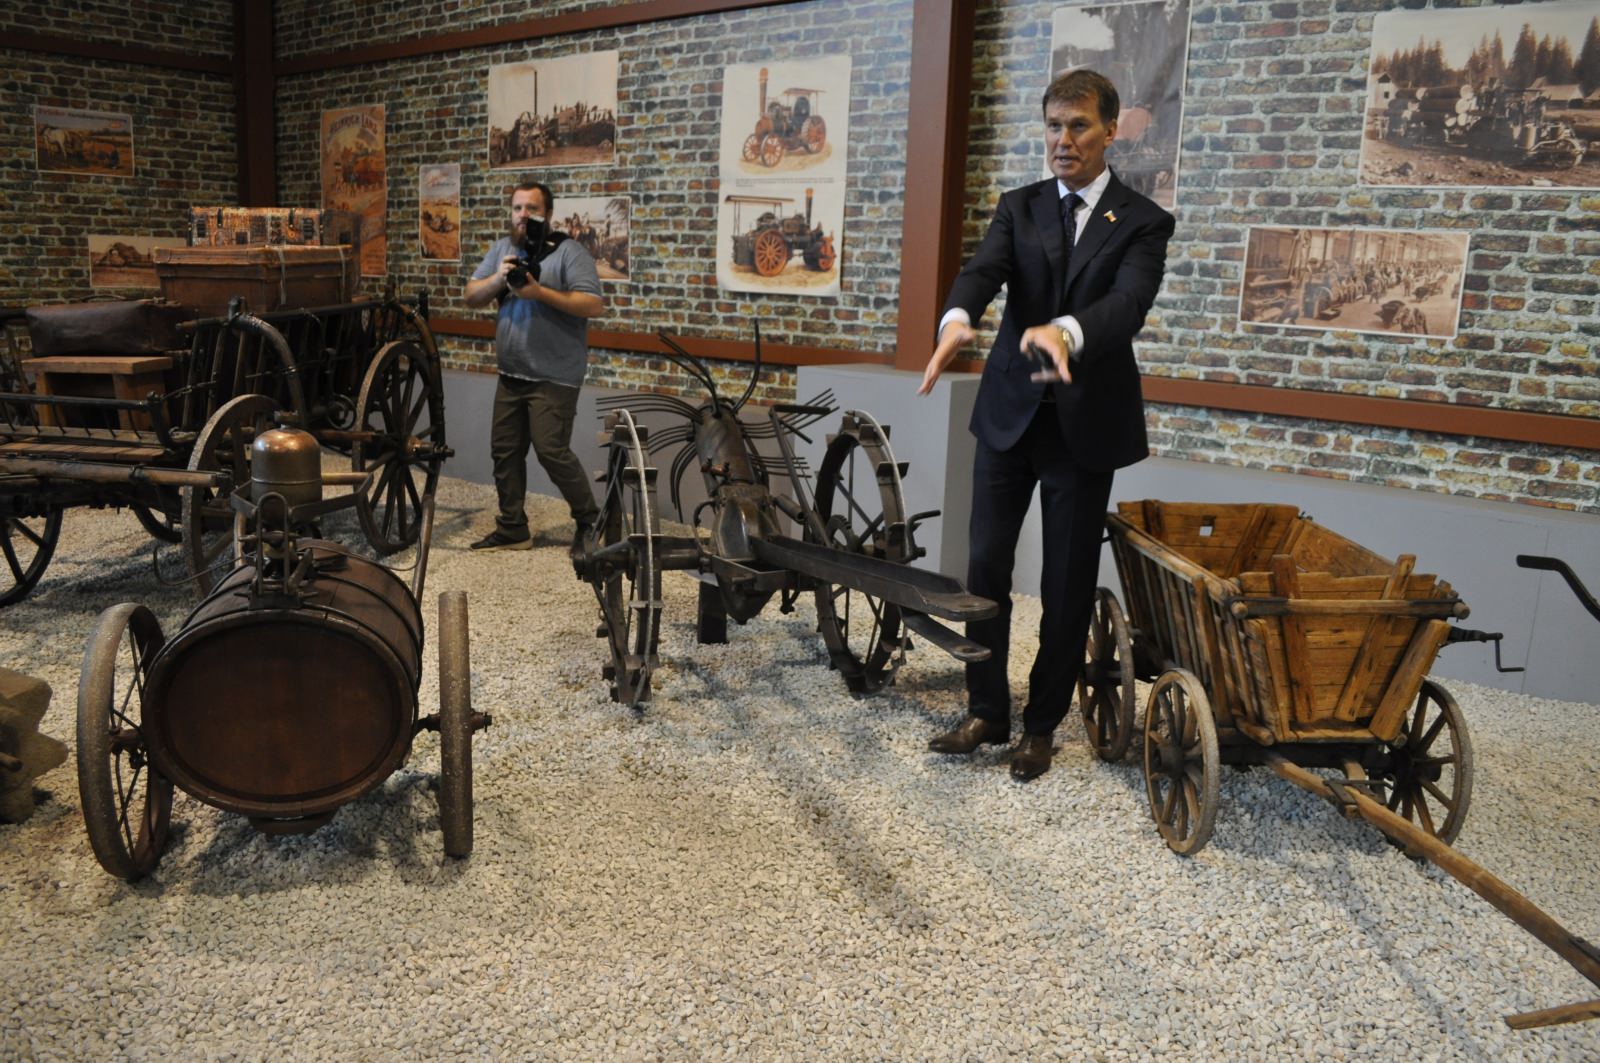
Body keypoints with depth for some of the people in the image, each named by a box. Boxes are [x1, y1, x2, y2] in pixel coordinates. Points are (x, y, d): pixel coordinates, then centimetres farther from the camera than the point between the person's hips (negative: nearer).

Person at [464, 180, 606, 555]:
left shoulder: (568, 252, -7)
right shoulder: (502, 248, 12)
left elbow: (595, 305, -17)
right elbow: (471, 297, 8)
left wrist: (541, 292, -23)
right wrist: (498, 279, -12)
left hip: (553, 377, -7)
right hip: (511, 374, 7)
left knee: (552, 450, -11)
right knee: (505, 450, 9)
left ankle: (590, 523, 5)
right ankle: (512, 529, 20)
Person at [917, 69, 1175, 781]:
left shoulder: (1143, 222, -1)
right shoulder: (1019, 208, 8)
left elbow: (1129, 302, -20)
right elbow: (982, 270, -12)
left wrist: (1066, 332, -42)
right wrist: (957, 318, -36)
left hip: (1085, 421, -2)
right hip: (1009, 412, 3)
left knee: (1067, 585, 5)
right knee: (984, 566, 3)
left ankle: (1042, 724, 21)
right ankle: (986, 713, 18)